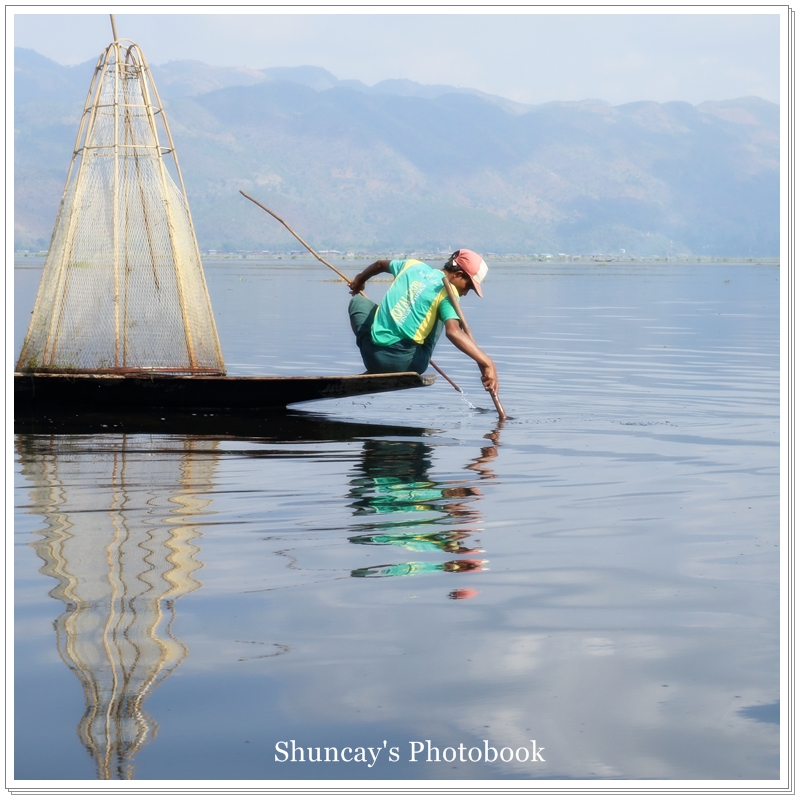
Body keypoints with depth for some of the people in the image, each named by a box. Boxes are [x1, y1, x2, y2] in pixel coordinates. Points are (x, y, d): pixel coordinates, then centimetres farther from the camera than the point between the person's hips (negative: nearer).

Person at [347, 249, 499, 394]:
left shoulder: (413, 265, 12)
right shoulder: (448, 292, -6)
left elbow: (381, 264, 33)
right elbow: (453, 331, -24)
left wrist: (360, 279, 53)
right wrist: (486, 362, -30)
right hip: (408, 364, -4)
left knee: (358, 301, 31)